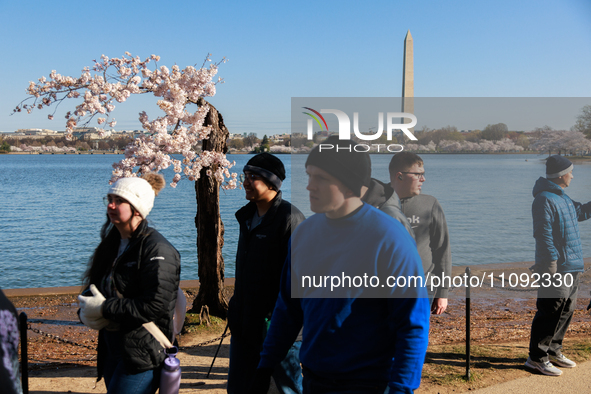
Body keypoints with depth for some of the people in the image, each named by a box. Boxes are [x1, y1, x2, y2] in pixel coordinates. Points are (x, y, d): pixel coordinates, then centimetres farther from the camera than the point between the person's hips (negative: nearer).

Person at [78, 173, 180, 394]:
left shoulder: (156, 249, -14)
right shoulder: (111, 243, 11)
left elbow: (155, 305, -22)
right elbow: (93, 289, 16)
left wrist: (104, 309, -18)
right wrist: (86, 312, -7)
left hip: (143, 357, -8)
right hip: (112, 352, 8)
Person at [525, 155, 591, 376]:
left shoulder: (562, 197, 17)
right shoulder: (544, 199, -15)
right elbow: (543, 233, -20)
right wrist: (551, 261, -23)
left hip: (571, 266, 10)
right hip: (557, 267, -10)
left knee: (566, 309, 16)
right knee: (551, 311, -8)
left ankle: (553, 351, 28)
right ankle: (537, 358, 0)